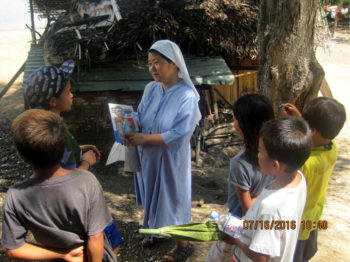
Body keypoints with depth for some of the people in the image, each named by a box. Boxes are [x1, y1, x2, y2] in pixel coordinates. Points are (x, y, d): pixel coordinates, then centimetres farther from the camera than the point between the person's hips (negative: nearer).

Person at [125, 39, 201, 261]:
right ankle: (157, 230, 49)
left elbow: (178, 136, -26)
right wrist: (130, 132, -14)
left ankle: (183, 244, 33)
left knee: (173, 197, 10)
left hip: (171, 159, -6)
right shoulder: (151, 89, -2)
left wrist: (144, 139, -24)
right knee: (154, 195, 23)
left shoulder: (187, 96, -22)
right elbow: (140, 118, 7)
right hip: (149, 157, 6)